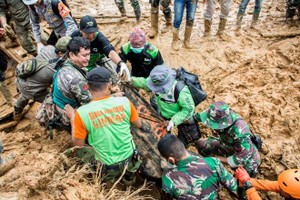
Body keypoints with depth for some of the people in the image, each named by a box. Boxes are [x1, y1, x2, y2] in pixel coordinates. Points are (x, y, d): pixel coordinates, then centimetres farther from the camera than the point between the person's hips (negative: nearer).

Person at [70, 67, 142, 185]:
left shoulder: (82, 113, -21)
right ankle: (127, 175, 24)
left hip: (106, 166, -1)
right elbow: (139, 125, 3)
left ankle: (110, 176, 20)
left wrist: (72, 118, 3)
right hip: (129, 159, 2)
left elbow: (78, 145, -7)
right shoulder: (124, 101, -15)